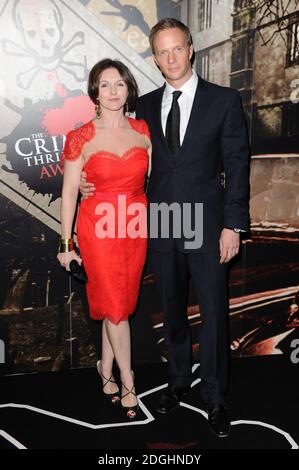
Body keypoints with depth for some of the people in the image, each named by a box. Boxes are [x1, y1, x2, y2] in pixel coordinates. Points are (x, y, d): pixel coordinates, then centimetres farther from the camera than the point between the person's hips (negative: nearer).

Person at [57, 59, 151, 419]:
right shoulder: (81, 138, -8)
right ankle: (128, 383, 19)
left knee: (121, 302, 13)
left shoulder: (142, 130, 3)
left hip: (136, 227, 4)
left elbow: (151, 178, 10)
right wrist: (66, 244, -5)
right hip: (99, 227, -3)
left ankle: (106, 368, 33)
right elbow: (69, 193, -5)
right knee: (115, 305, 3)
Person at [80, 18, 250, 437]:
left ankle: (215, 397, 21)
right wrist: (94, 182, -3)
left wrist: (232, 226, -9)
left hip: (207, 227, -3)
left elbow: (237, 165, -4)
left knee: (214, 314, 4)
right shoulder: (145, 105, 8)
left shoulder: (224, 100, -2)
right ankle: (179, 379, 36)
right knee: (173, 311, 16)